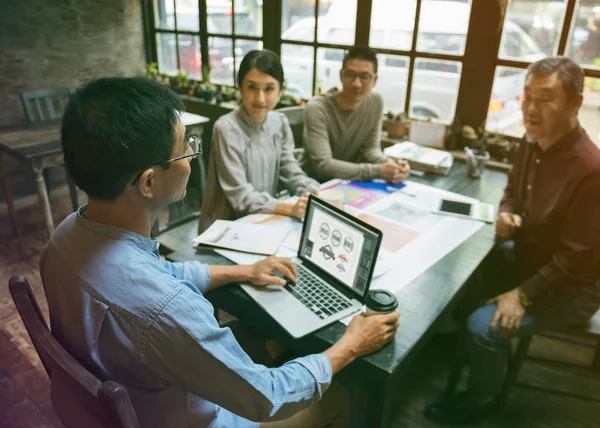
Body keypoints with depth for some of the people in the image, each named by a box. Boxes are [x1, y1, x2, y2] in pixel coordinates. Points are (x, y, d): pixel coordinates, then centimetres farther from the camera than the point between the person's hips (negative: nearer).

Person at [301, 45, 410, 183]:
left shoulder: (376, 102, -5)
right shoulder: (317, 108, -21)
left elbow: (370, 148, -2)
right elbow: (323, 165, -28)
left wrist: (389, 163, -24)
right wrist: (378, 171, -31)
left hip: (349, 181, 5)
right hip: (315, 183, -5)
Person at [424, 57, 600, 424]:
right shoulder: (533, 142, -5)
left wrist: (524, 295, -24)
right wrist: (506, 215, -10)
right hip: (526, 255, 9)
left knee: (484, 325, -20)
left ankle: (481, 401, 11)